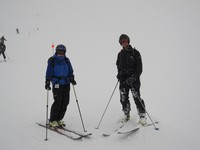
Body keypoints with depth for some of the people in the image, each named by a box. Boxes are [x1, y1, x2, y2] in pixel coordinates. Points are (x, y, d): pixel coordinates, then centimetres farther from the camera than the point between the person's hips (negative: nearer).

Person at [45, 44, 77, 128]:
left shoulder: (66, 60, 11)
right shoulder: (52, 60, -1)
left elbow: (70, 71, 15)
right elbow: (49, 72, -1)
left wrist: (72, 79, 1)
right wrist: (47, 83, -8)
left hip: (66, 83, 5)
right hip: (57, 84, -5)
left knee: (65, 102, 3)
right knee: (58, 102, -10)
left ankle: (59, 119, 20)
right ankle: (52, 121, 4)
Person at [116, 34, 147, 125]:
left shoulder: (135, 52, -3)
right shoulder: (120, 54, 13)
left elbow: (139, 67, -7)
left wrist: (133, 77, -17)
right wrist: (119, 74, 5)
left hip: (133, 79, -5)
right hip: (123, 79, 5)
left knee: (136, 97, -9)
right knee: (123, 98, 4)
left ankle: (142, 116, 0)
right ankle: (126, 115, 21)